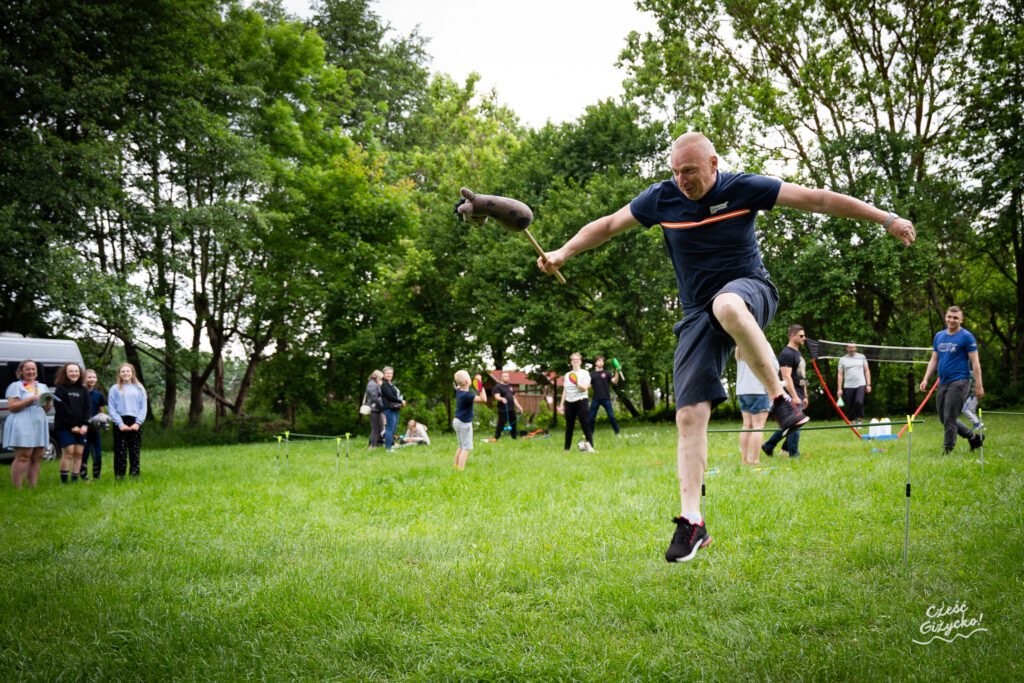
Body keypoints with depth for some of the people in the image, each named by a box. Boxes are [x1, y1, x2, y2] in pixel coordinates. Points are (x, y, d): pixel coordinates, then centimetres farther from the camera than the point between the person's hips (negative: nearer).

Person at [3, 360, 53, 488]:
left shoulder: (42, 387, 22)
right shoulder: (16, 386, 3)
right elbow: (11, 407, -7)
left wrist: (48, 401, 1)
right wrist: (31, 399, -14)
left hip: (39, 425, 6)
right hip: (22, 425, -6)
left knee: (37, 458, 0)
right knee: (23, 456, -15)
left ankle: (33, 485, 2)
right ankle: (16, 488, -16)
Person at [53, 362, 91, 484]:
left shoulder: (83, 390, 15)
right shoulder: (60, 389, 0)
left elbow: (87, 409, 11)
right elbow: (62, 410, -7)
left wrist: (85, 425, -3)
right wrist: (72, 426, -12)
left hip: (81, 428, 5)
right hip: (64, 427, -5)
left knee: (78, 453, 0)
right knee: (68, 452, -12)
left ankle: (75, 480, 5)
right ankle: (64, 481, -8)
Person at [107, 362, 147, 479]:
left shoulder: (139, 388, 12)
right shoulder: (114, 389, 7)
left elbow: (143, 407, 7)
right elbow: (111, 408, 1)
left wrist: (138, 422, -7)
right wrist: (120, 424, -11)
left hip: (136, 423, 1)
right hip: (120, 423, -1)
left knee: (135, 452, 2)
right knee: (120, 452, -3)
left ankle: (135, 475, 6)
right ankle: (119, 476, 0)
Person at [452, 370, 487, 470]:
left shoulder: (458, 391, 2)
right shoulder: (466, 395, -25)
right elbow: (483, 399, -31)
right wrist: (481, 388, -27)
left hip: (457, 421, 9)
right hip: (464, 424, -9)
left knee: (461, 446, 20)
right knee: (466, 447, -6)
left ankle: (456, 466, 24)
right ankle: (461, 469, -12)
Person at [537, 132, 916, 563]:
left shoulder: (743, 189, -7)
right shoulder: (661, 198, 1)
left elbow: (818, 199, -6)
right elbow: (607, 225, 13)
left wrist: (886, 219, -8)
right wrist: (562, 253, 5)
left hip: (749, 291, -3)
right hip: (698, 314, 3)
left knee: (726, 305, -42)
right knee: (690, 415, -10)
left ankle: (779, 397, -26)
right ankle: (691, 521, -5)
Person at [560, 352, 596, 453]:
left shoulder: (584, 373, 3)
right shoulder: (567, 375, 16)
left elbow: (585, 388, -10)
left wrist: (577, 383, -27)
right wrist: (562, 405, 14)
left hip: (581, 402, -4)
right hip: (569, 403, 4)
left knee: (586, 425, -10)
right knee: (569, 427, 8)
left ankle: (590, 447, -14)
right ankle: (566, 449, 14)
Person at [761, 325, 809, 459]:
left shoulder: (799, 354, 20)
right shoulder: (787, 353, -12)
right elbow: (786, 377, -20)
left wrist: (804, 396, 23)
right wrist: (794, 397, -24)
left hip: (798, 396, 10)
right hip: (791, 397, -10)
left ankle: (768, 446, 19)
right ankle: (793, 453, 0)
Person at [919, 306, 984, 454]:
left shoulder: (966, 337, -5)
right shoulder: (939, 336, 14)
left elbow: (975, 362, -7)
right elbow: (934, 360, 19)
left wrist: (978, 386, -11)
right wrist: (926, 379, 9)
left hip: (959, 382, -7)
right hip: (943, 383, 7)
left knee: (949, 419, -9)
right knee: (944, 418, 12)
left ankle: (947, 450, 0)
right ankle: (974, 437, 26)